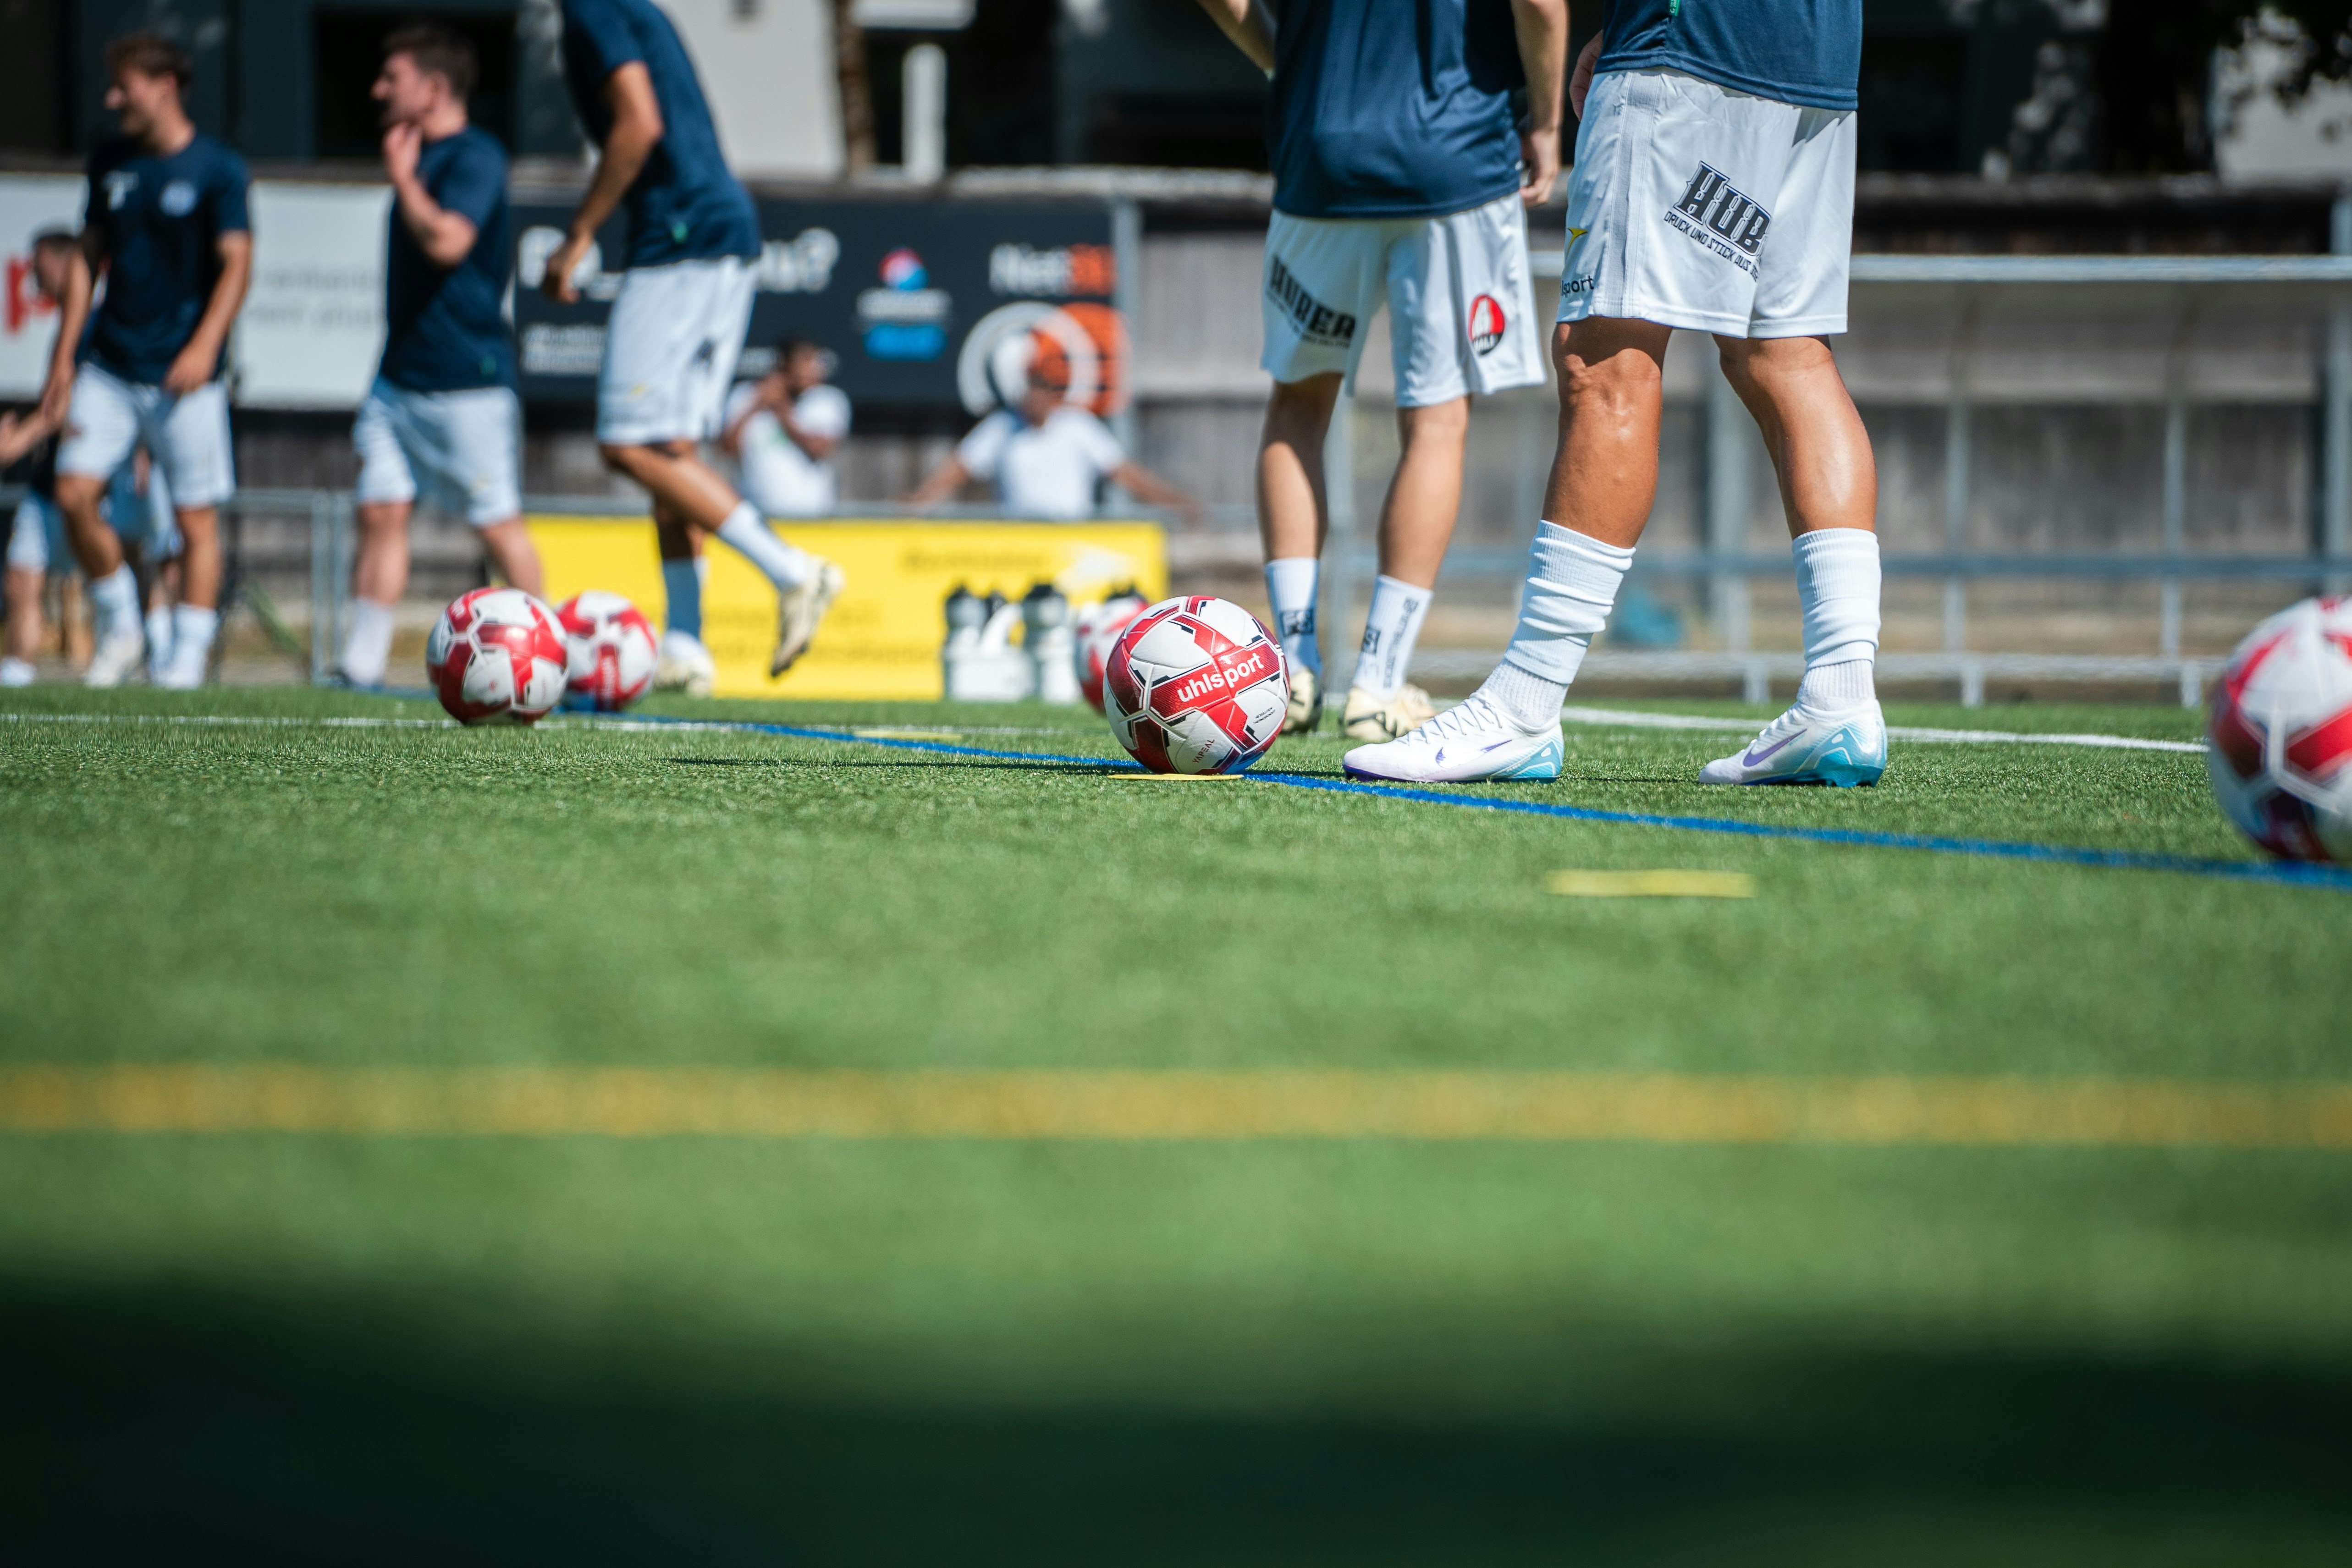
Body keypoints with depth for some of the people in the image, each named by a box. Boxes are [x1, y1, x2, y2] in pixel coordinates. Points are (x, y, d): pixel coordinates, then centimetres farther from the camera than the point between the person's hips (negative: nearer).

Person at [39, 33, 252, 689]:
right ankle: (119, 629, 10)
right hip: (110, 365, 5)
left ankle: (188, 659, 5)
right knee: (75, 493, -7)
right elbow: (88, 258, 15)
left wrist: (204, 346, -22)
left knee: (196, 517, -3)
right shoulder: (110, 163, 10)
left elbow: (236, 264, -10)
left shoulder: (216, 169, -6)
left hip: (182, 373, -5)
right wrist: (63, 356, 11)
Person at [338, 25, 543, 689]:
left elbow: (447, 240, -28)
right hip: (400, 377, 8)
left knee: (498, 523, 1)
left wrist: (401, 175, -19)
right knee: (381, 510, -1)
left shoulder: (474, 157, -13)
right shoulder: (420, 155, 14)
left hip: (466, 382, -8)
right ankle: (361, 665, -2)